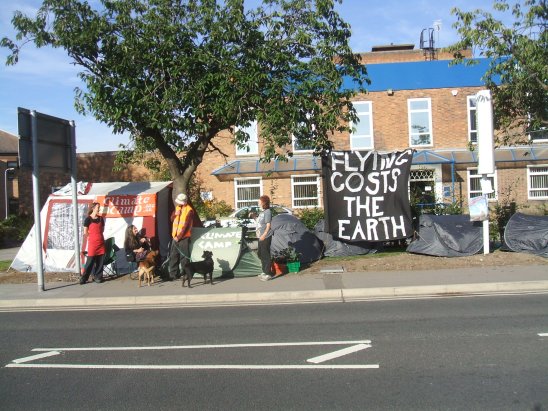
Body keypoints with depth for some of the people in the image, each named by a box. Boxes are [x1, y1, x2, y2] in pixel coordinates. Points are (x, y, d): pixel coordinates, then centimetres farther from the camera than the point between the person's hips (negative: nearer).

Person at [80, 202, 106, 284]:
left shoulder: (101, 218, 9)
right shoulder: (88, 219, -5)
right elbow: (85, 233, -2)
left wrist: (96, 234, 7)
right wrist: (93, 236, 8)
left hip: (101, 242, 5)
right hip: (92, 243, -4)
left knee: (100, 261, 5)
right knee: (90, 261, -5)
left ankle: (98, 277, 13)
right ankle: (83, 278, 3)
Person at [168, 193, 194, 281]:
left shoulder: (189, 211, -11)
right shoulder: (177, 208, 11)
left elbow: (186, 226, -14)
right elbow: (172, 219, 16)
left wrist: (179, 237, -14)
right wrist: (174, 214, -6)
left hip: (184, 237, -7)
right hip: (175, 237, 7)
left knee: (184, 257, -5)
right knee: (173, 256, 7)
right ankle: (174, 274, 13)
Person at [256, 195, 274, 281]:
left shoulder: (267, 212, -11)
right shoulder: (262, 212, 17)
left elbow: (268, 225, -17)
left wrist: (264, 235, -23)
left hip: (265, 237, -10)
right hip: (261, 237, 10)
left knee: (266, 255, -8)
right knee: (261, 254, 16)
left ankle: (268, 274, -4)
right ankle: (264, 271, 27)